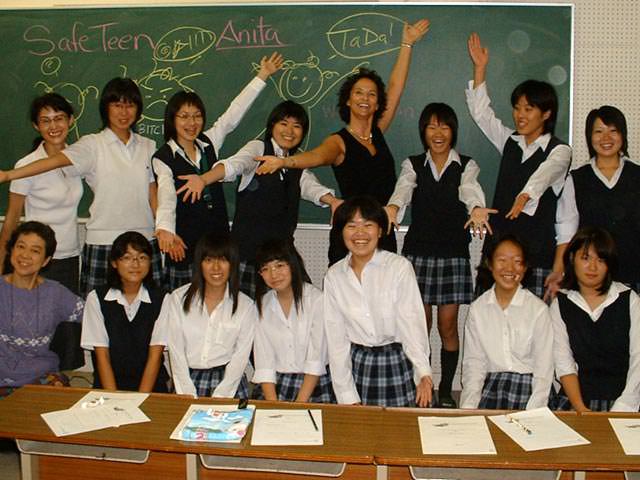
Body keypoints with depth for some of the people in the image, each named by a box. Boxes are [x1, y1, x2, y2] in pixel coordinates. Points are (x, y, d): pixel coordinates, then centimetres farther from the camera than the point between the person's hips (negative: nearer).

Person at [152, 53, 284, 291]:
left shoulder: (209, 143, 11)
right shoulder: (163, 157, -4)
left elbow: (233, 115, 12)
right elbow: (166, 196, -19)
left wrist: (262, 75, 13)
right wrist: (165, 230, -37)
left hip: (217, 238, 4)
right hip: (184, 245, -4)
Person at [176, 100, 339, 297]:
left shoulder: (298, 165, 17)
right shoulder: (258, 148, 2)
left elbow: (310, 186, -1)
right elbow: (235, 164, -17)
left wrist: (332, 201, -23)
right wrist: (204, 179, -37)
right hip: (248, 242, -5)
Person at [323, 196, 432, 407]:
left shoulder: (399, 266, -8)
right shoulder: (334, 275, 1)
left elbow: (412, 323, -14)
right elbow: (336, 337, 1)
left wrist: (423, 373, -28)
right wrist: (347, 397, -4)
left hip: (398, 363, -2)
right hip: (356, 364, 2)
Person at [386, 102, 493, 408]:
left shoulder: (466, 166, 4)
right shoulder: (413, 165, 6)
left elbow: (469, 189, -18)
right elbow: (404, 187, -15)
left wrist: (477, 209, -42)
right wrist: (393, 206, -39)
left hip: (453, 254, 0)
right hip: (417, 252, 1)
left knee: (448, 325, 2)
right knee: (420, 325, 4)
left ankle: (446, 391, 16)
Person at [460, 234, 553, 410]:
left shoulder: (538, 309, -2)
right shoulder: (477, 308, 6)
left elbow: (544, 369, -3)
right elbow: (473, 362, 6)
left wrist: (532, 414, -14)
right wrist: (469, 406, -8)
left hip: (526, 388, -1)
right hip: (489, 386, 1)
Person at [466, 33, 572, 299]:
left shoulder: (559, 151, -3)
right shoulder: (509, 142, 13)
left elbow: (544, 174, -23)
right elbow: (481, 112, 11)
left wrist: (525, 196, -44)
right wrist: (480, 68, 4)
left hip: (538, 253, -4)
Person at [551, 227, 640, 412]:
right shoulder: (561, 304, 8)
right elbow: (563, 362, 2)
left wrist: (620, 409, -11)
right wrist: (580, 409, -11)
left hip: (623, 402, -1)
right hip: (578, 397, 1)